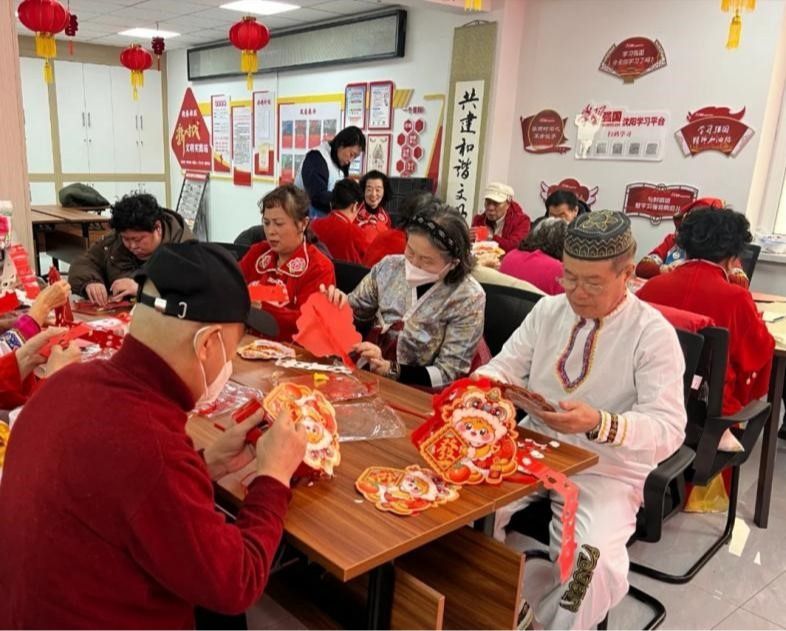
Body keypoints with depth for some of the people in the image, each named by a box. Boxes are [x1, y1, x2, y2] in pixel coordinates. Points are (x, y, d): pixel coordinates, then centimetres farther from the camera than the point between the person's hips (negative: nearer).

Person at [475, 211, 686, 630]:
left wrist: (598, 423, -38)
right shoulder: (548, 309, 3)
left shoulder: (654, 334, -12)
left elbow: (668, 429, -19)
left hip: (605, 472, -4)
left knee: (594, 561, -29)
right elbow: (506, 367, 6)